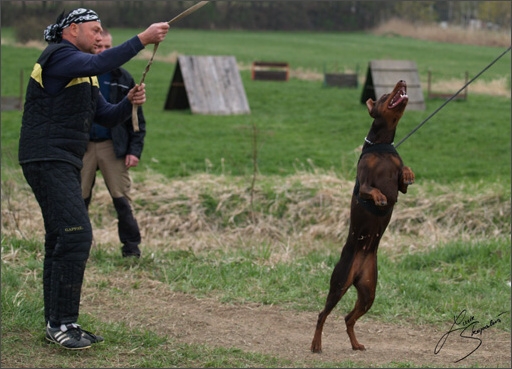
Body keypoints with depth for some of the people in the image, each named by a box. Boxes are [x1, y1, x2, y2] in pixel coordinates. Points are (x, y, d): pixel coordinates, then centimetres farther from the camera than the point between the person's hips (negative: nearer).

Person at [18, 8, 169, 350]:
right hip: (48, 161, -11)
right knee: (76, 235, -16)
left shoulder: (84, 74, 20)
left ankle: (58, 322, 16)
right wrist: (143, 39, -31)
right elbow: (99, 63, -29)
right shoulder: (58, 56, -10)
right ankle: (61, 324, -14)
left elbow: (107, 116, 19)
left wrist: (130, 102, -1)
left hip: (65, 165, 11)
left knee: (62, 241, 11)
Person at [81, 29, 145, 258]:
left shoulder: (122, 79, 6)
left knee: (121, 200, -5)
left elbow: (137, 118, 7)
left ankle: (131, 248, 1)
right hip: (82, 146, 1)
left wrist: (134, 150, -3)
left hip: (113, 147, 0)